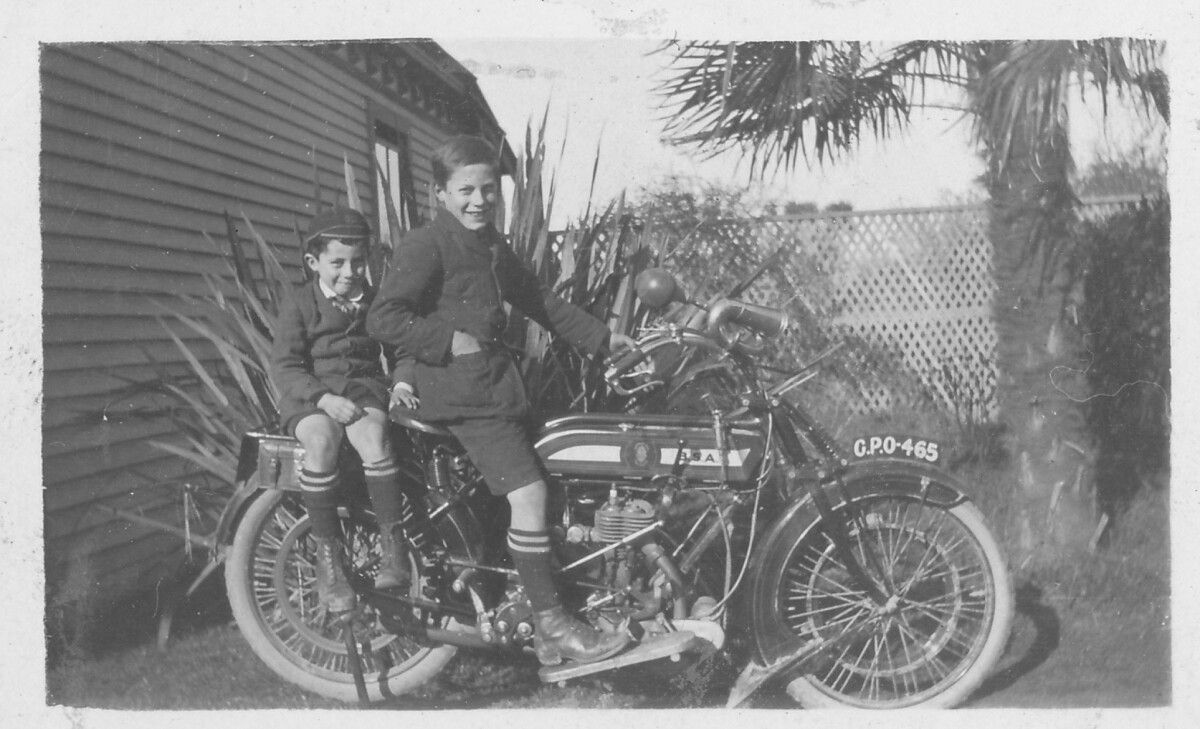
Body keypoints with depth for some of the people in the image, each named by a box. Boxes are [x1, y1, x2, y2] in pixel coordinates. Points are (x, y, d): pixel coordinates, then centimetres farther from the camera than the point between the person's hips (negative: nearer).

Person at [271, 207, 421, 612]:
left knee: (373, 434, -34)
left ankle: (394, 549, -28)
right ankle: (327, 556, -25)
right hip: (309, 396, -2)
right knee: (322, 440, -36)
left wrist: (402, 382, -3)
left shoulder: (374, 302, 10)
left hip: (364, 390, 2)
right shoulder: (301, 304, 0)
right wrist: (325, 398, -20)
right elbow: (284, 365, -6)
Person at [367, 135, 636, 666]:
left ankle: (547, 628, 19)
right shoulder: (429, 245, -10)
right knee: (528, 492, -13)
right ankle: (551, 622, -5)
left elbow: (537, 299, 26)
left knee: (529, 493, 10)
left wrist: (600, 337, 24)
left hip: (493, 379, 10)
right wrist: (449, 339, -18)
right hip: (461, 388, -10)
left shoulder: (492, 247, 18)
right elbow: (383, 318, -17)